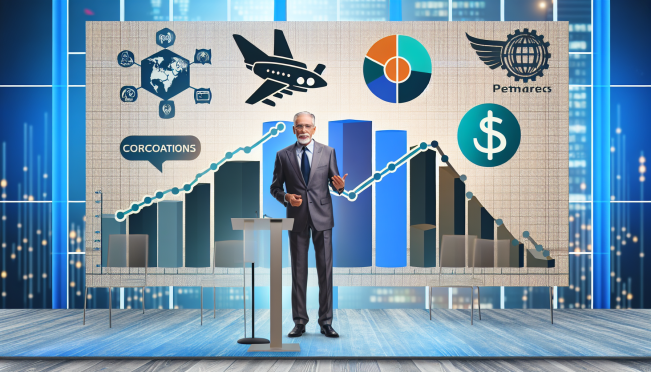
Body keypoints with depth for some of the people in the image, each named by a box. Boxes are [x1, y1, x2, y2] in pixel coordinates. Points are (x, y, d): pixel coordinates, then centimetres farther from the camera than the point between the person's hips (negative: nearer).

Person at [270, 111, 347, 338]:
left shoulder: (327, 152, 5)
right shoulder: (283, 155, 5)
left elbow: (335, 183, 6)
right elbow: (275, 187, 8)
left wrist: (340, 186, -17)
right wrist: (286, 197, -12)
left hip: (321, 217, 0)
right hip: (297, 219, 0)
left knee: (325, 270, 0)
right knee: (298, 271, 5)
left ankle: (326, 322, 8)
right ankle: (299, 321, 13)